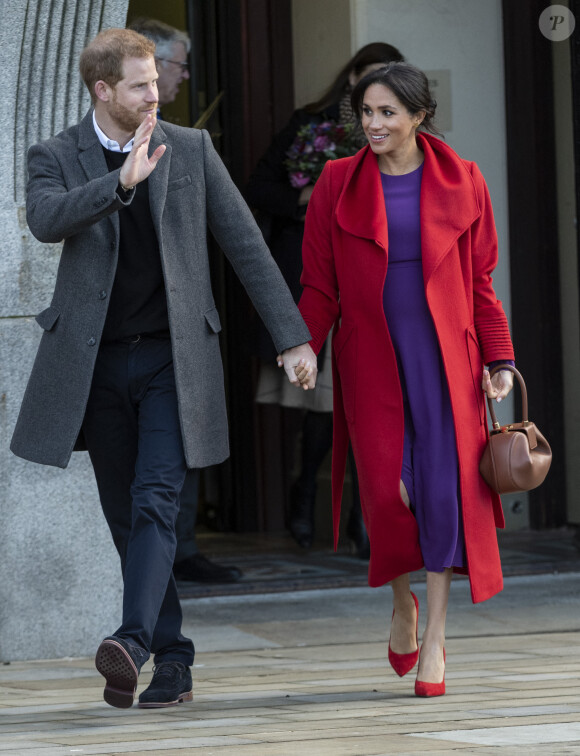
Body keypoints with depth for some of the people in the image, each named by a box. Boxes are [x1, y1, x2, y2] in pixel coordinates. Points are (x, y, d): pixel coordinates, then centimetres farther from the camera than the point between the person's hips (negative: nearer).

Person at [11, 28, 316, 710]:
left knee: (155, 502, -17)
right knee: (125, 518, 7)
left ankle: (134, 642, -31)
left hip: (172, 357, -1)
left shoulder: (191, 149, 2)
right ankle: (173, 660, 17)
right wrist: (122, 181, -36)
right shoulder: (56, 159, -1)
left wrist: (291, 336, 0)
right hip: (96, 364, 2)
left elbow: (243, 242, 3)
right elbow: (45, 220, -23)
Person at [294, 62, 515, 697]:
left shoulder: (461, 184, 4)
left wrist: (498, 358, 0)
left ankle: (435, 639, 3)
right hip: (370, 356, 0)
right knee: (387, 489, -8)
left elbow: (481, 282, 7)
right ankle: (402, 602, 22)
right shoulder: (339, 184, 3)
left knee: (443, 486, -6)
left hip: (443, 355, 0)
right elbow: (319, 284, 4)